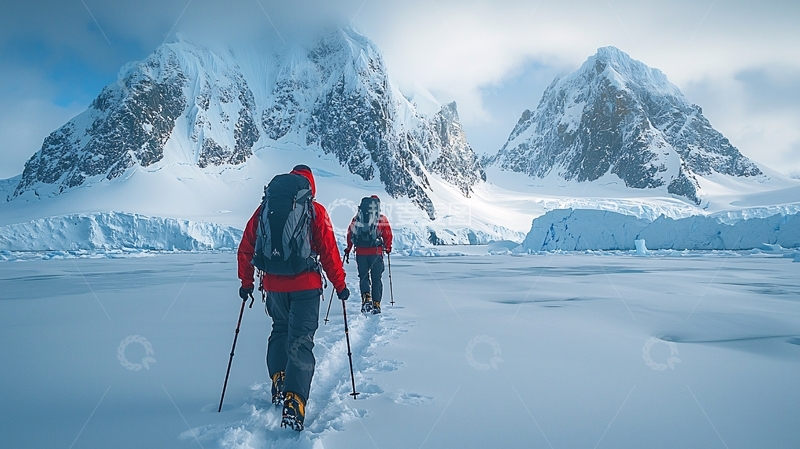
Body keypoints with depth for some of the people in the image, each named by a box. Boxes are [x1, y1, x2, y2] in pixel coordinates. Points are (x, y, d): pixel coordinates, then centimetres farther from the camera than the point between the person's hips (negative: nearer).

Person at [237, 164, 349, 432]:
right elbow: (329, 251, -4)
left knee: (280, 330, 26)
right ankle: (293, 404, -10)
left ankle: (279, 384, 24)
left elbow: (246, 248, 8)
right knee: (300, 341, 0)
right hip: (305, 286, -3)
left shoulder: (265, 208, 7)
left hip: (273, 284, 3)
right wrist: (340, 284, 5)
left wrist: (246, 282, 19)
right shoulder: (315, 211, -2)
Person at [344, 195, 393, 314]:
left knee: (363, 277, 13)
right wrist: (388, 248, 19)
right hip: (376, 252, -1)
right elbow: (388, 235, 2)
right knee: (376, 279, 9)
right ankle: (376, 304, 5)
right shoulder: (382, 219, 2)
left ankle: (366, 298, -10)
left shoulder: (357, 218, 7)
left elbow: (350, 234, 7)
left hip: (360, 252, 1)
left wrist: (348, 250, 15)